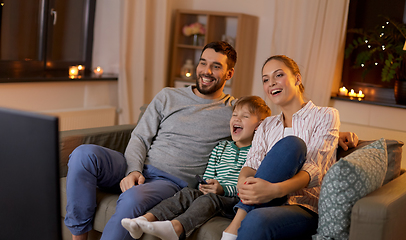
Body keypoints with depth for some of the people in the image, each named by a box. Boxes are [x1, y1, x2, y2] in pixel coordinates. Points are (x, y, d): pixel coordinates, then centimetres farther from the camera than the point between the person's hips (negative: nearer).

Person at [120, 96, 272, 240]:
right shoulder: (220, 148, 23)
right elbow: (207, 176, 22)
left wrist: (224, 189, -20)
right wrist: (205, 186, -2)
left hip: (236, 200, -5)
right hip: (212, 193, 6)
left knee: (210, 198, -34)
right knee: (187, 193, -22)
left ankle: (175, 227, -59)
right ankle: (146, 219, -38)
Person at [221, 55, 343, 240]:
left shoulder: (325, 116, 5)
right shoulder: (267, 126, 22)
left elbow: (315, 169, -11)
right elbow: (252, 164, 5)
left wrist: (276, 189, -31)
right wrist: (243, 182, -21)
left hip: (306, 209, -4)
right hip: (267, 202, 4)